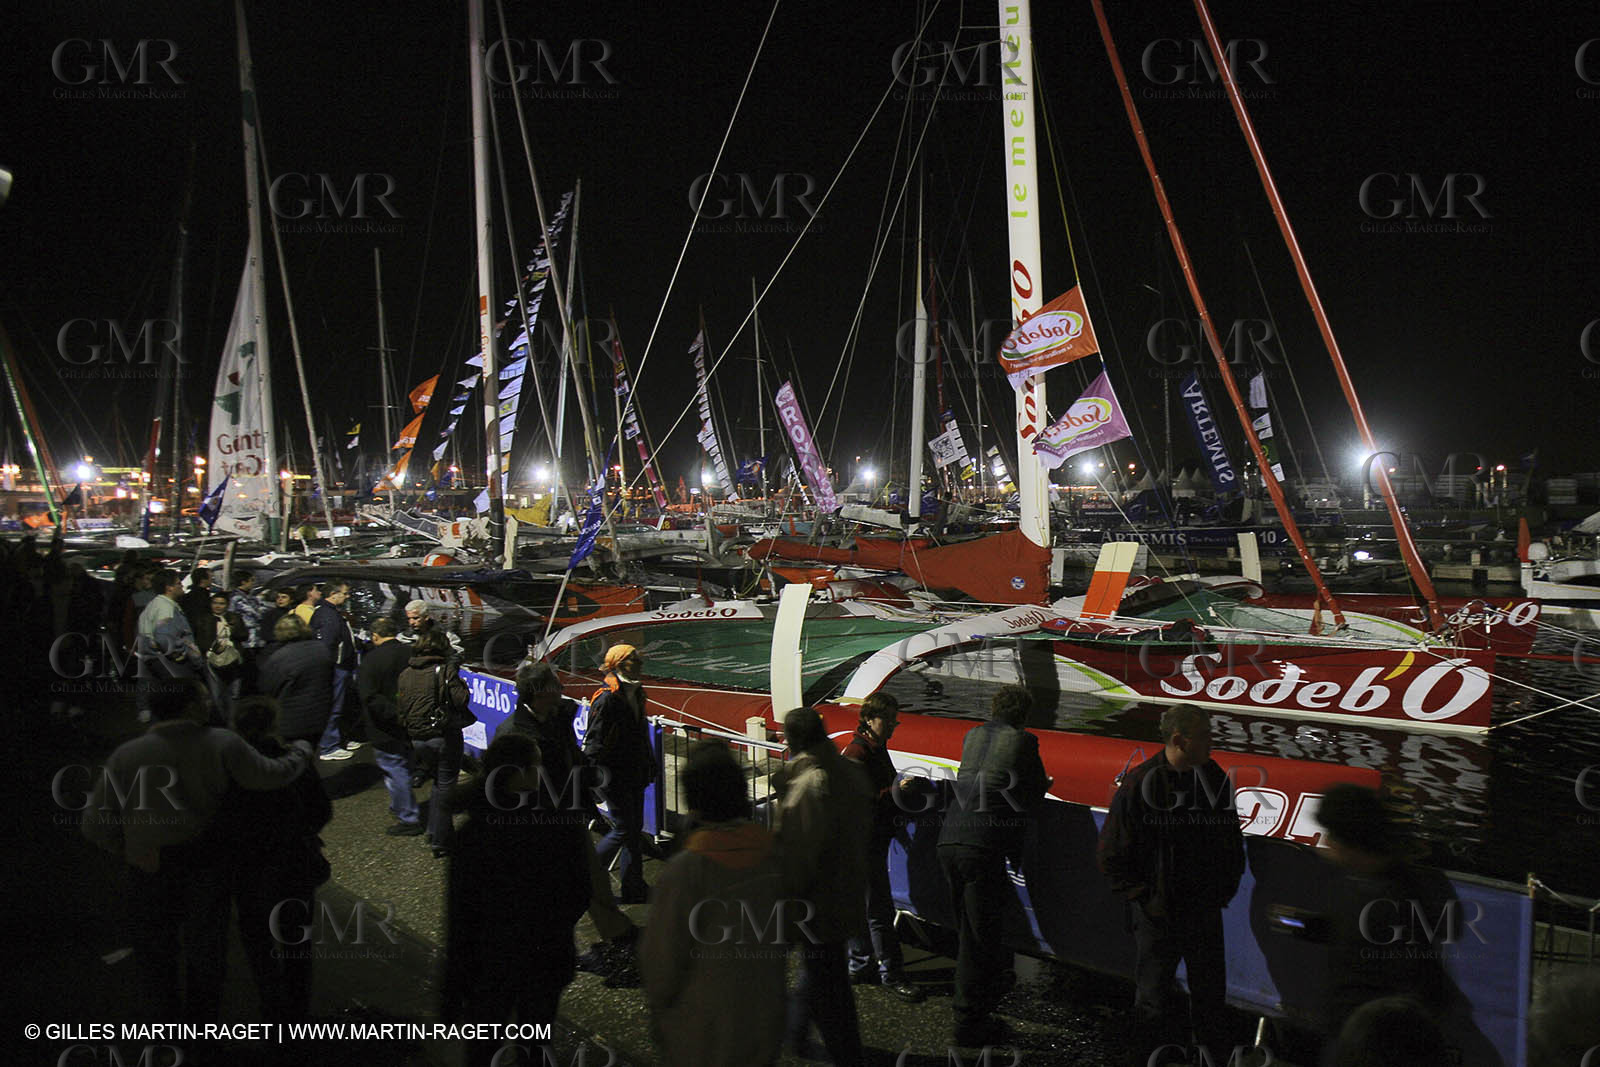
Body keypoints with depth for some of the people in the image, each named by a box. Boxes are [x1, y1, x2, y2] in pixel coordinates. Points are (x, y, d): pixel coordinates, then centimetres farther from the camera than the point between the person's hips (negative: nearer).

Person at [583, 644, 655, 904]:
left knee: (635, 830, 10)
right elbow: (593, 742, -17)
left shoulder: (636, 695, 11)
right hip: (615, 777, -8)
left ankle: (633, 890, 18)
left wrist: (650, 766, 23)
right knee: (623, 831, -6)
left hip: (635, 776, 9)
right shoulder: (606, 700, -16)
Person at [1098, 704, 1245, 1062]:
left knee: (1210, 993, 17)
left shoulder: (1215, 778, -2)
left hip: (1206, 911, 4)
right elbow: (1112, 857, -10)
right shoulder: (1139, 785, -17)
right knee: (1154, 997, 9)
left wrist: (1226, 888, 7)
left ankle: (1213, 1052, 36)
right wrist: (1143, 897, -11)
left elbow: (1232, 840, 14)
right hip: (1158, 912, -4)